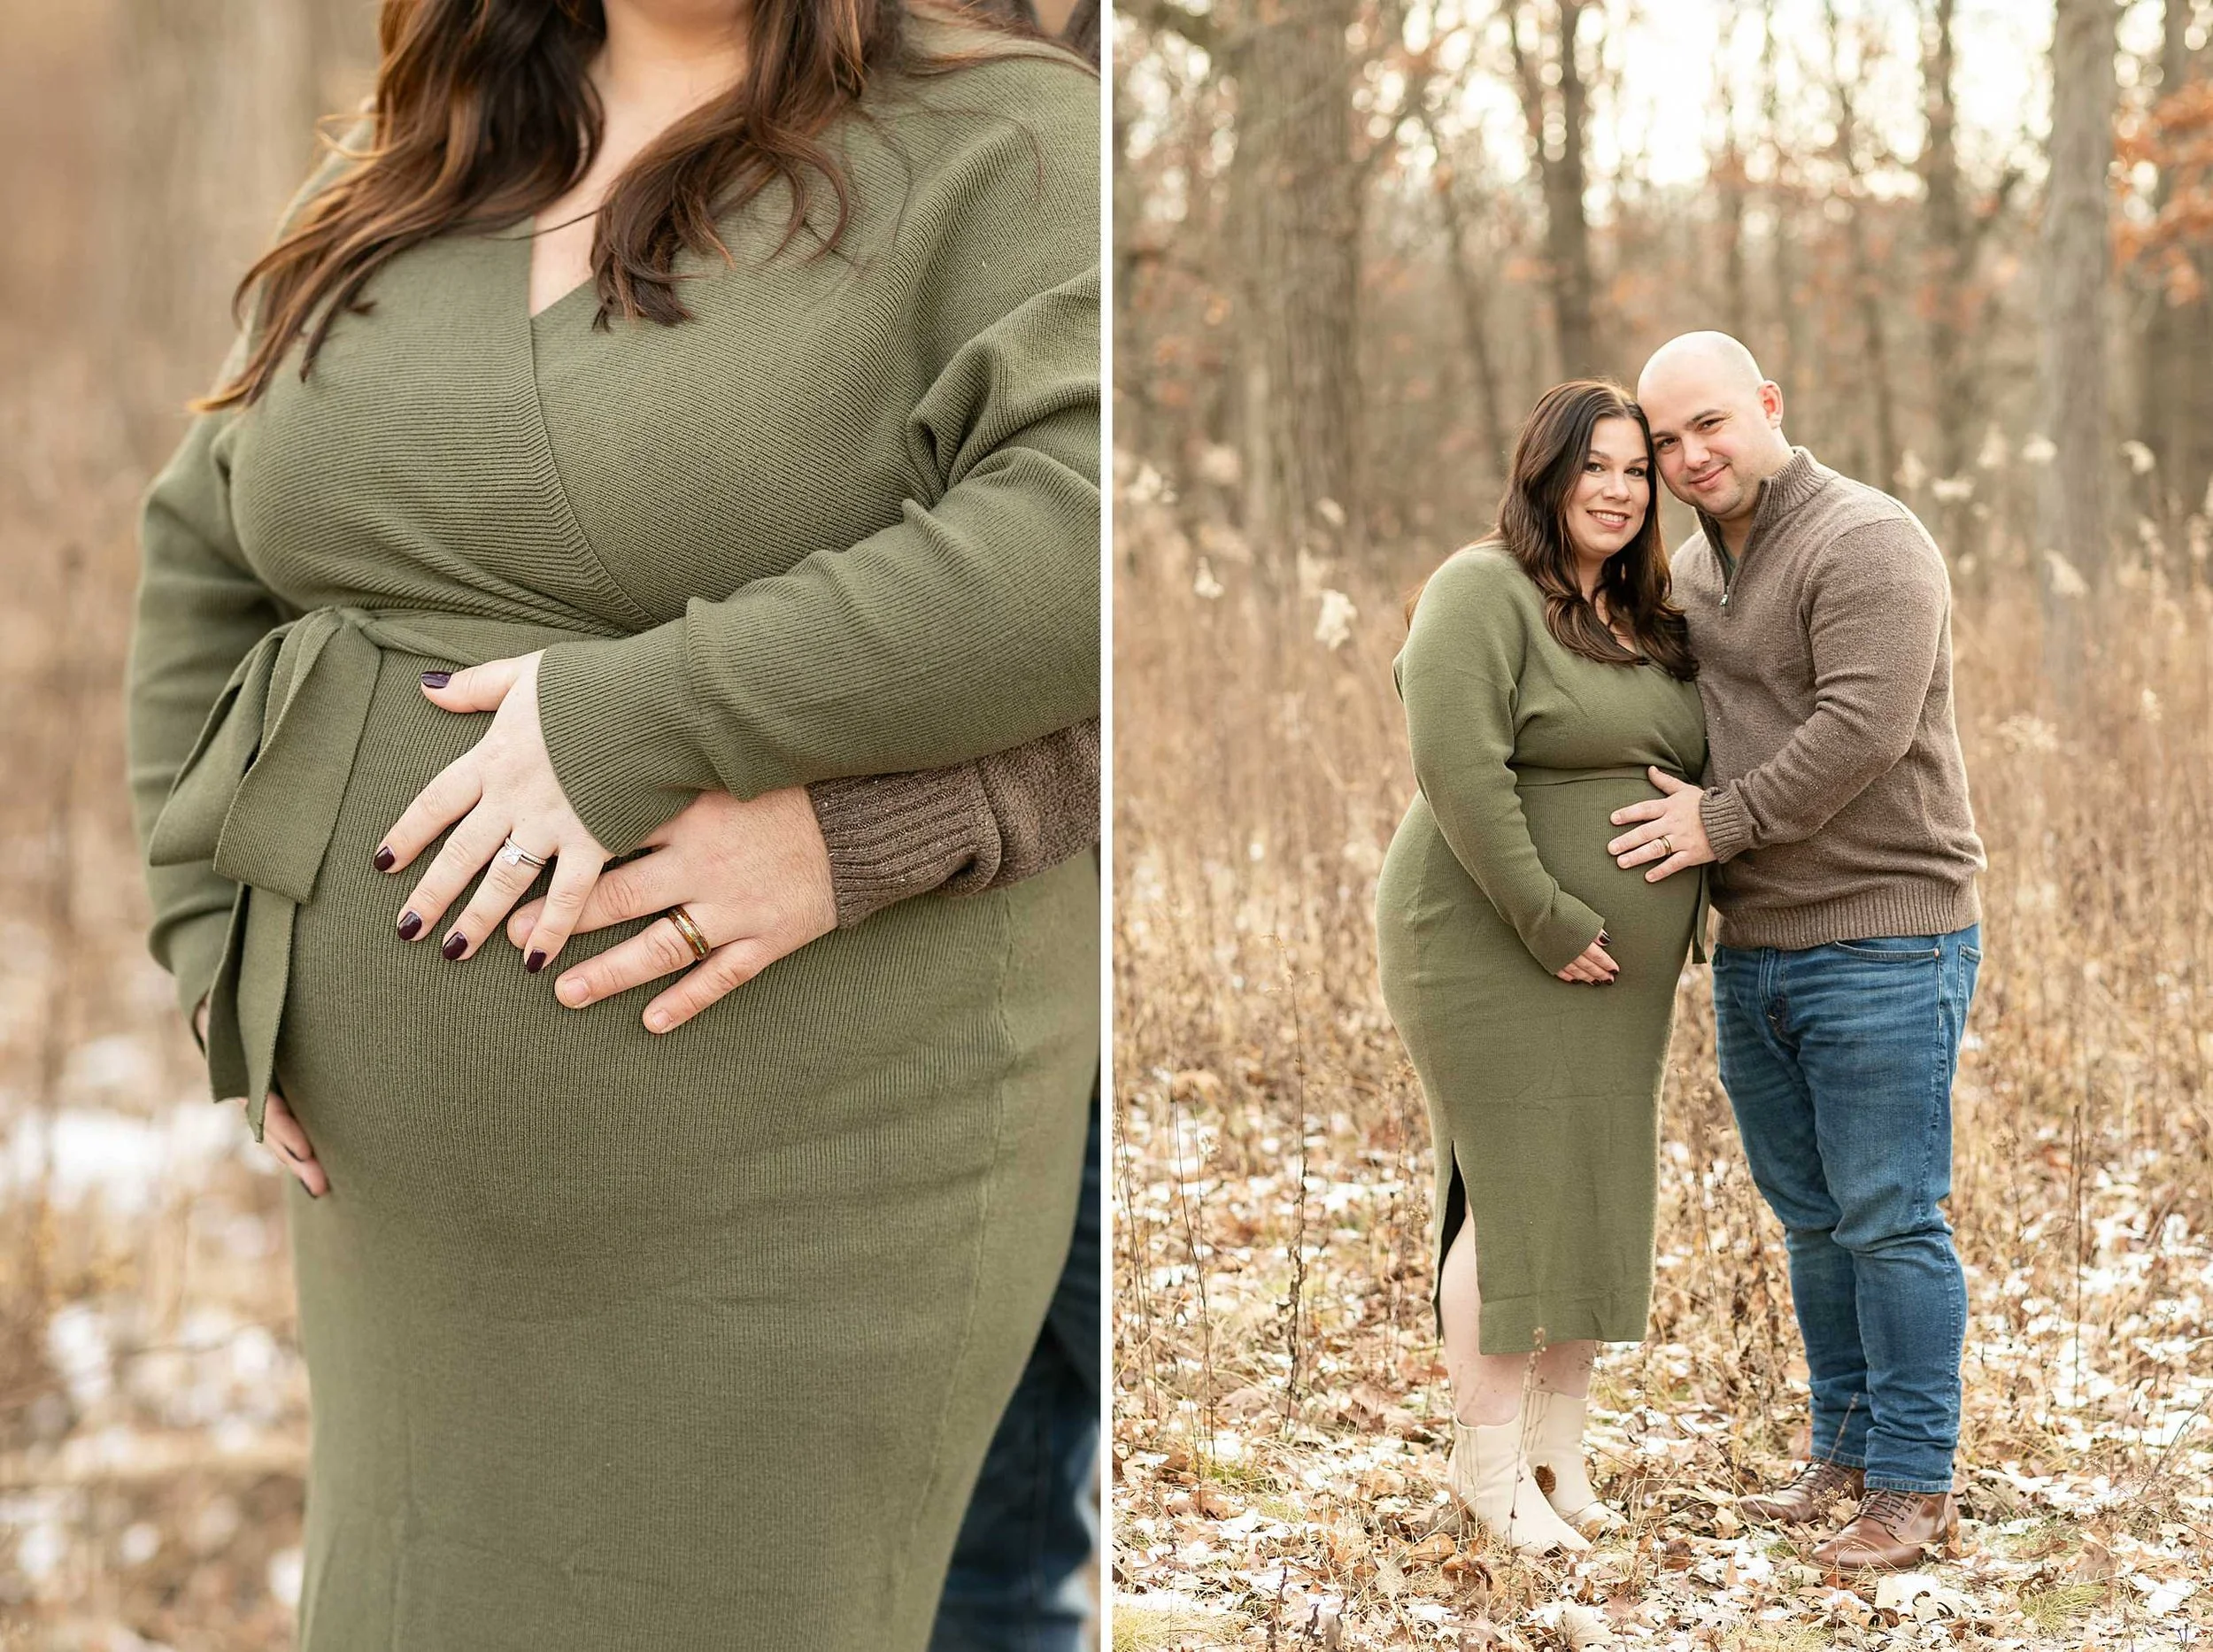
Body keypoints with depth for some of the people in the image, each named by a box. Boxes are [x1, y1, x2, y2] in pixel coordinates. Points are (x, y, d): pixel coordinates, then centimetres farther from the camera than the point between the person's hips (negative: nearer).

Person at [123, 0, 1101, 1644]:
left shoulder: (998, 155, -12)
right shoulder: (425, 181, 7)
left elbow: (1091, 533, -29)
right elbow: (208, 563, 12)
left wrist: (639, 718, -29)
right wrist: (225, 952, 1)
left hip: (780, 1177, -6)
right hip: (444, 1144, 6)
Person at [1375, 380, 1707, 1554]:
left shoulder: (1645, 621, 13)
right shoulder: (1485, 594, -12)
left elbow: (1675, 768, 22)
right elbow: (1460, 771, -22)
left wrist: (1684, 915, 9)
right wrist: (1550, 920, -22)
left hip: (1613, 970, 8)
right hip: (1494, 953, -8)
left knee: (1599, 1200, 8)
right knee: (1515, 1199, -7)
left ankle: (1556, 1446, 17)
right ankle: (1487, 1464, 2)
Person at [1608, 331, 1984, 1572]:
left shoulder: (1867, 542, -13)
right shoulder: (1697, 568, 15)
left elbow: (1861, 727, -22)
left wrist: (1723, 823, -16)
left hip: (1884, 945, -8)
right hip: (1755, 949, 8)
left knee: (1890, 1221, -4)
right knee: (1812, 1219, 14)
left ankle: (1918, 1488, 4)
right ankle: (1848, 1450, 25)